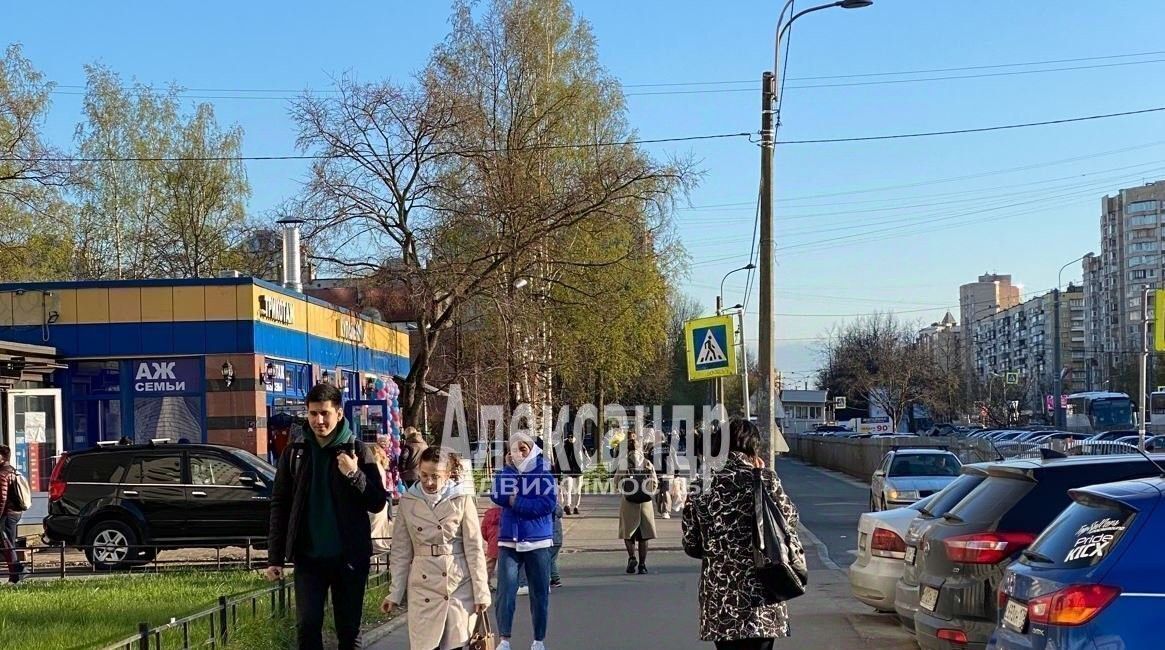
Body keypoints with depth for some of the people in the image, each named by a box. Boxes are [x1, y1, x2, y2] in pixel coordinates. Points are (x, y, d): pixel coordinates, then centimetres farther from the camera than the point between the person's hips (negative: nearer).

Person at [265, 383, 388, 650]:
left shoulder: (357, 450, -2)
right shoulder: (295, 452, 2)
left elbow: (378, 503, -2)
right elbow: (280, 506, 5)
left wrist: (355, 475, -19)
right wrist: (275, 557, 0)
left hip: (350, 557, -1)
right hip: (308, 558, 1)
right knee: (307, 626, -3)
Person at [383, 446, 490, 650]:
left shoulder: (462, 500, -1)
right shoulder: (407, 502, 4)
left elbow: (474, 549, -1)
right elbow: (401, 551, 8)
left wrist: (481, 592, -4)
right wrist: (395, 593, 5)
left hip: (459, 585, -1)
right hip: (423, 586, 1)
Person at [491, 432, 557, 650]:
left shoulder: (543, 473, -2)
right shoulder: (506, 472, 7)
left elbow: (549, 503, -15)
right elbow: (497, 495, -10)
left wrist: (517, 502, -14)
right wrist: (510, 470, -14)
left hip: (538, 542, -1)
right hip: (509, 542, 2)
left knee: (540, 593, 6)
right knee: (505, 591, -8)